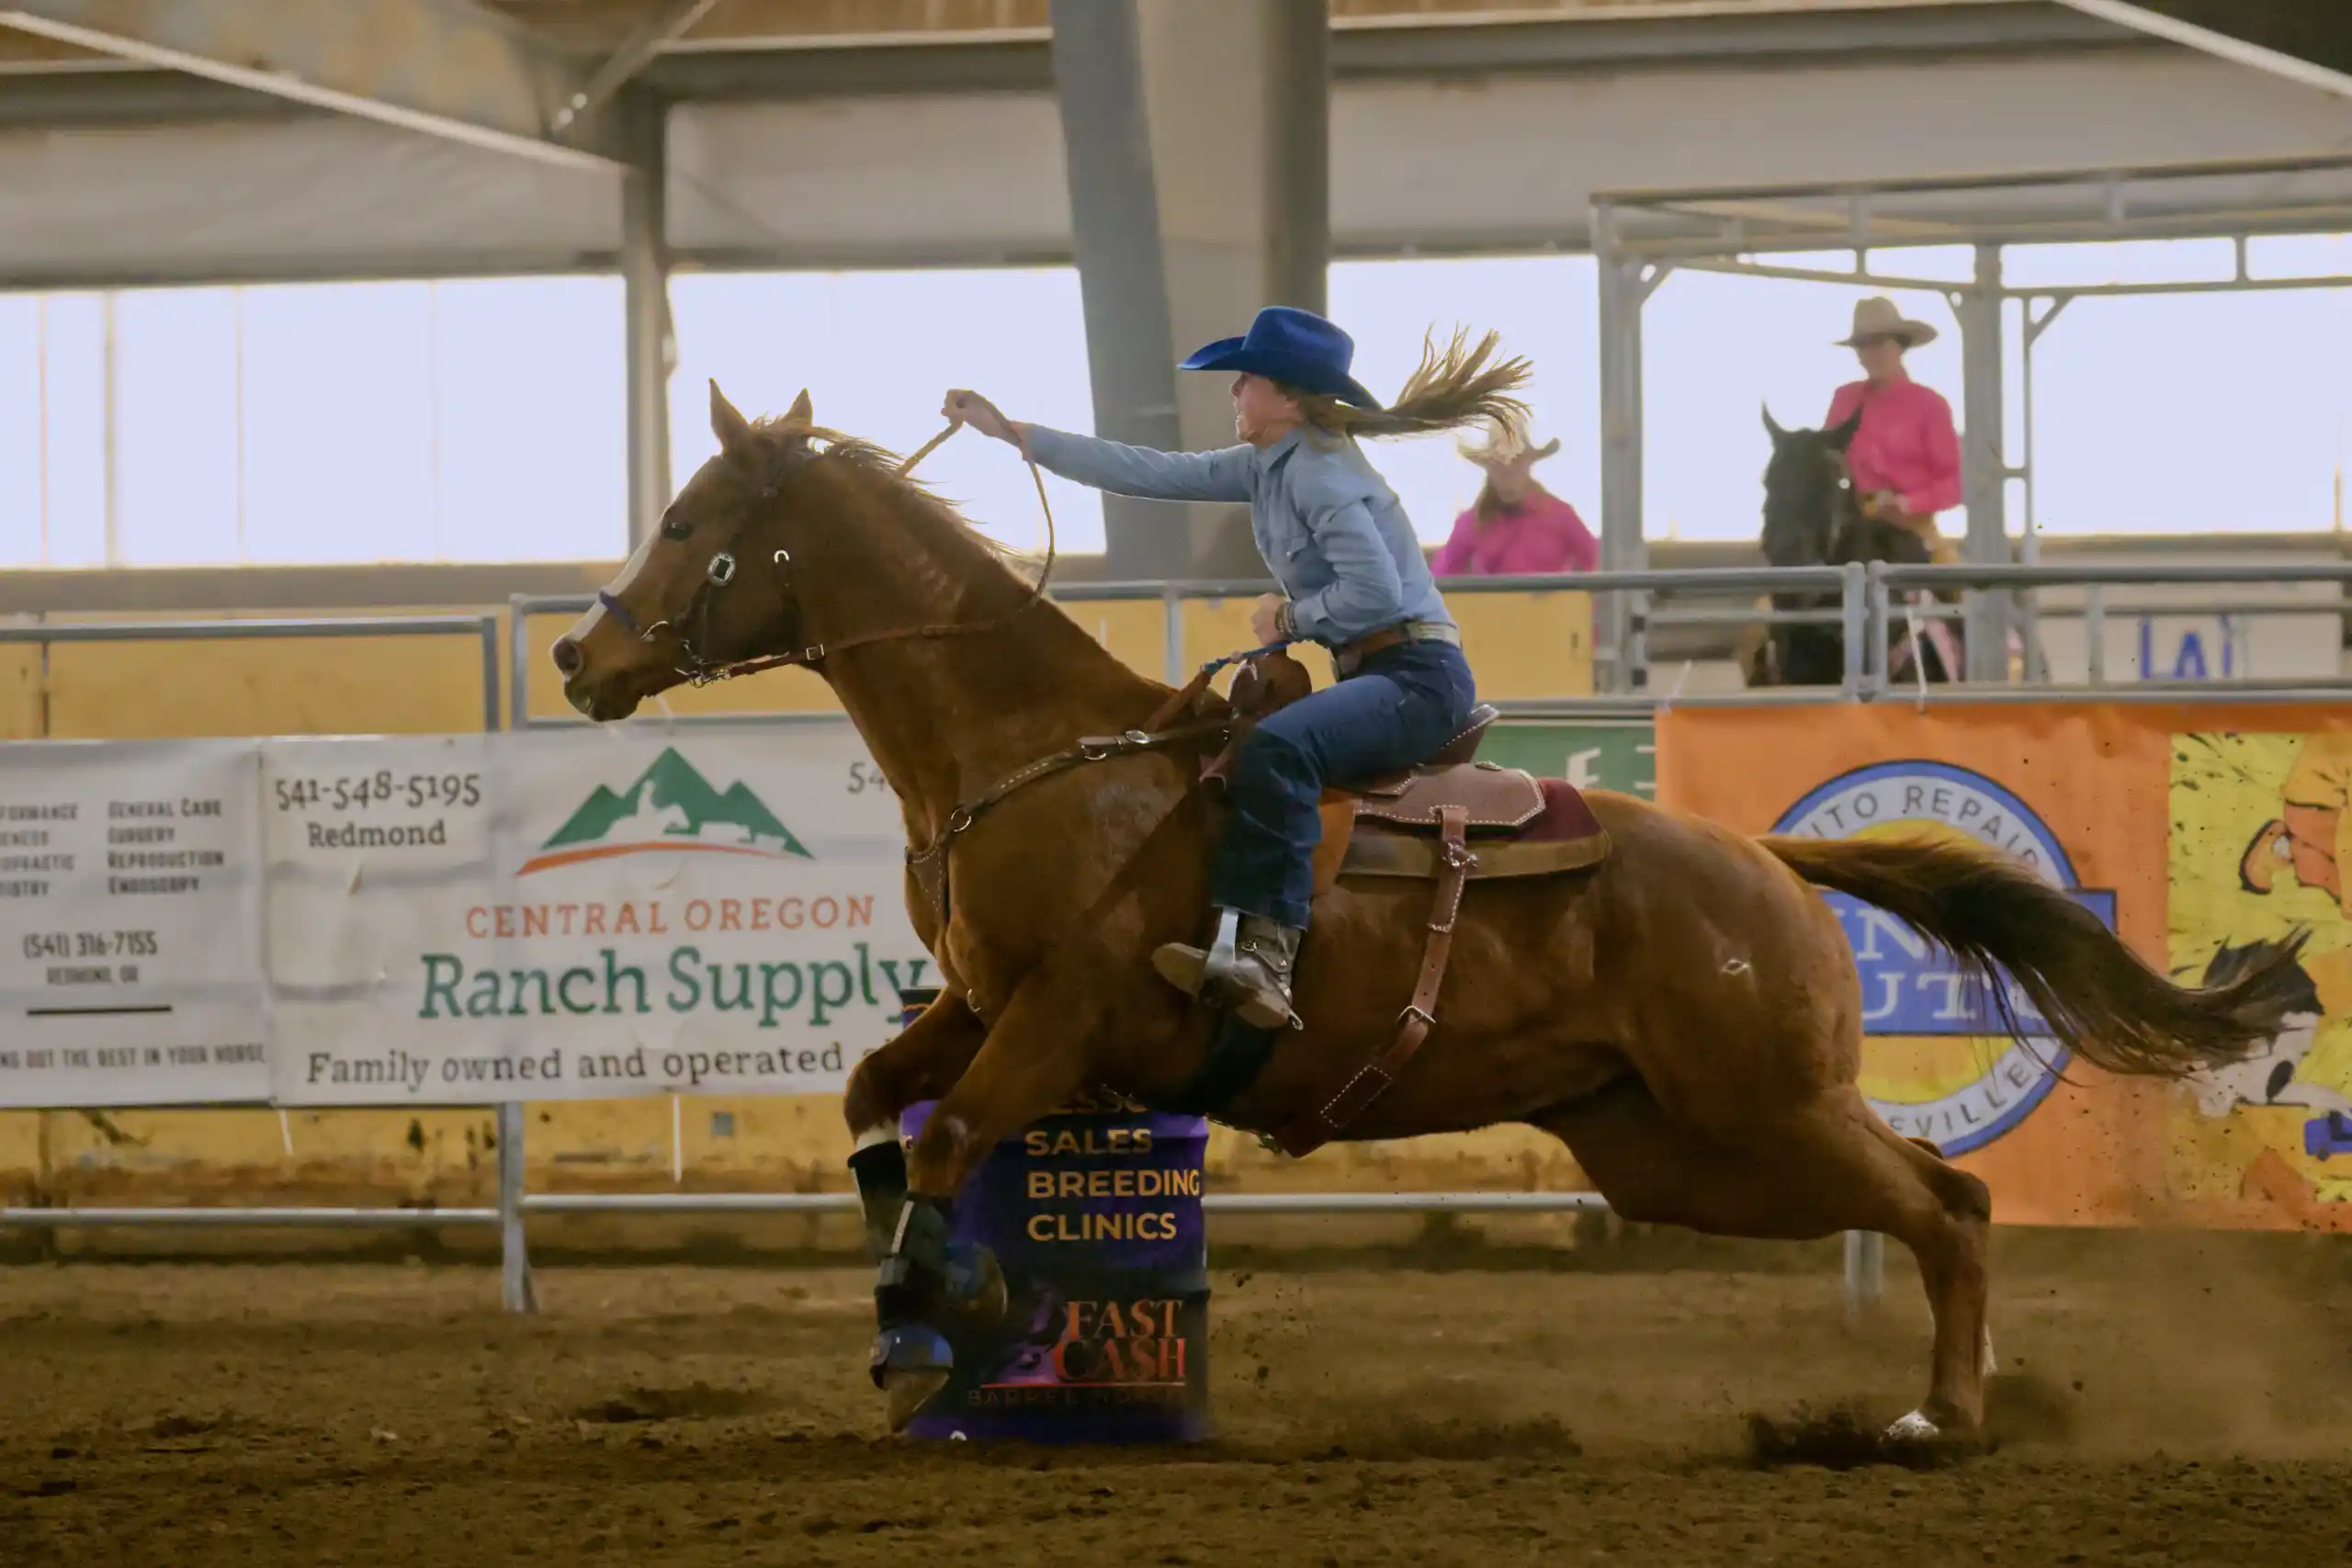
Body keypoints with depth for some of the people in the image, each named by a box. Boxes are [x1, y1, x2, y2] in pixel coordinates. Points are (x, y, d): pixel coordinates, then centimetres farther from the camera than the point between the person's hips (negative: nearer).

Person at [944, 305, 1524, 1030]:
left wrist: (1292, 619, -8)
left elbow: (1375, 590, -24)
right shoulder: (1267, 468, 14)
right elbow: (1149, 474, 17)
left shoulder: (1319, 473, -14)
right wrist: (1011, 433, 18)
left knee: (1276, 748, -34)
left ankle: (1265, 955, -43)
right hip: (1372, 676, 11)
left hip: (1420, 676, -11)